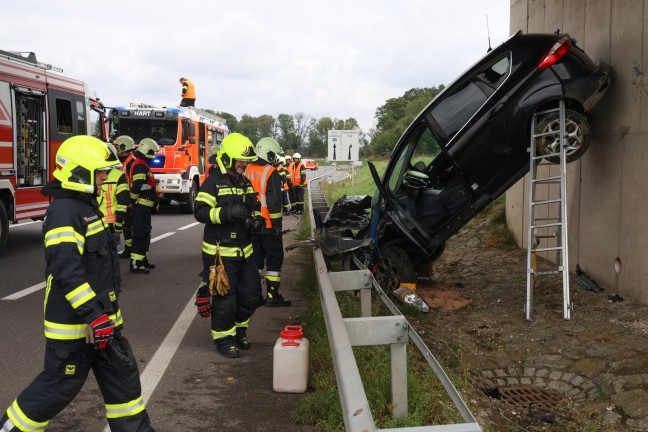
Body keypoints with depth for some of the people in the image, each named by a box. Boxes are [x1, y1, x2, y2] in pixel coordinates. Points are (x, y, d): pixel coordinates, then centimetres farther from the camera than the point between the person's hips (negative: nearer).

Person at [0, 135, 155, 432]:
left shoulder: (86, 206, 12)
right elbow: (67, 270, -29)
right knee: (60, 385, 3)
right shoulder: (64, 211, -20)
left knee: (121, 375, 13)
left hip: (100, 315, 10)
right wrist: (94, 315, -30)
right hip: (74, 320, -10)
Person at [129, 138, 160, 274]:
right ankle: (135, 264, -9)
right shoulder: (141, 166, -17)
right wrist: (134, 201, -11)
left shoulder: (140, 164, 18)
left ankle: (143, 259, 28)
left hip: (144, 206, 11)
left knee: (145, 233, 18)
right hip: (142, 206, -11)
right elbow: (136, 187, -24)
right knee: (140, 234, -10)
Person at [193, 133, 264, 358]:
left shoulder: (245, 183, 14)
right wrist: (227, 213, -32)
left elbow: (253, 209, 26)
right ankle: (223, 338, 16)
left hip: (244, 251, 7)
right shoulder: (213, 183, -11)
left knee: (250, 295, 12)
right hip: (220, 252, -7)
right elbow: (200, 211, -20)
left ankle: (239, 330, 34)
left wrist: (255, 220, 3)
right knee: (224, 298, -2)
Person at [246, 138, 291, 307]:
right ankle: (272, 295, 1)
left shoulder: (248, 170, 9)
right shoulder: (271, 173, -14)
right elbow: (274, 201, -17)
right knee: (274, 258, 1)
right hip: (268, 224, -7)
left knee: (255, 257, 16)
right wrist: (277, 224, -14)